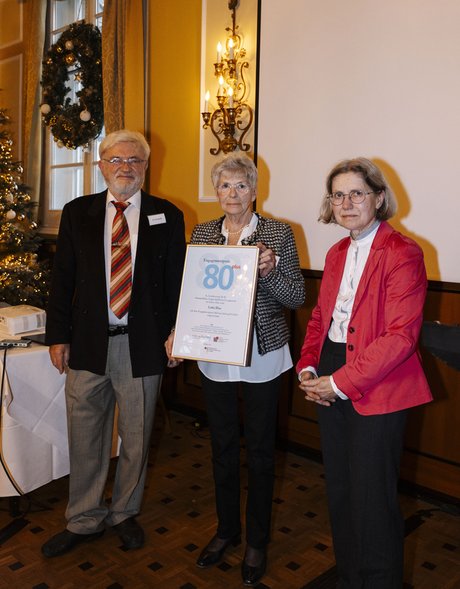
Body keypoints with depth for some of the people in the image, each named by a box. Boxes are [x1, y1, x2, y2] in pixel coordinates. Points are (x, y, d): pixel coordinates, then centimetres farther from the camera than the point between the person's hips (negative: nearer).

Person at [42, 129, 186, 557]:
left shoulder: (167, 217, 2)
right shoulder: (77, 213, 6)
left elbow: (176, 283, 2)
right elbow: (62, 278, 5)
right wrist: (58, 336, 1)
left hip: (143, 345, -1)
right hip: (88, 343, 1)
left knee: (136, 438, 13)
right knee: (85, 438, 13)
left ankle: (125, 513, 36)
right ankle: (84, 520, 33)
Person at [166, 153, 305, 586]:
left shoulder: (278, 233, -5)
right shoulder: (202, 233, 5)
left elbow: (297, 297, -5)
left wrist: (270, 271, -23)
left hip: (261, 356, -3)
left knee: (259, 448, 9)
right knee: (222, 445, 15)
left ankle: (257, 541, 30)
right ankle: (226, 529, 38)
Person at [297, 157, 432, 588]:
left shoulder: (402, 253, -12)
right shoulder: (336, 254, 12)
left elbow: (401, 336, -19)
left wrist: (340, 383, -18)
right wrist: (308, 368, 0)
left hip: (375, 390, -7)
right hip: (330, 385, 7)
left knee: (371, 500, 3)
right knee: (339, 492, 18)